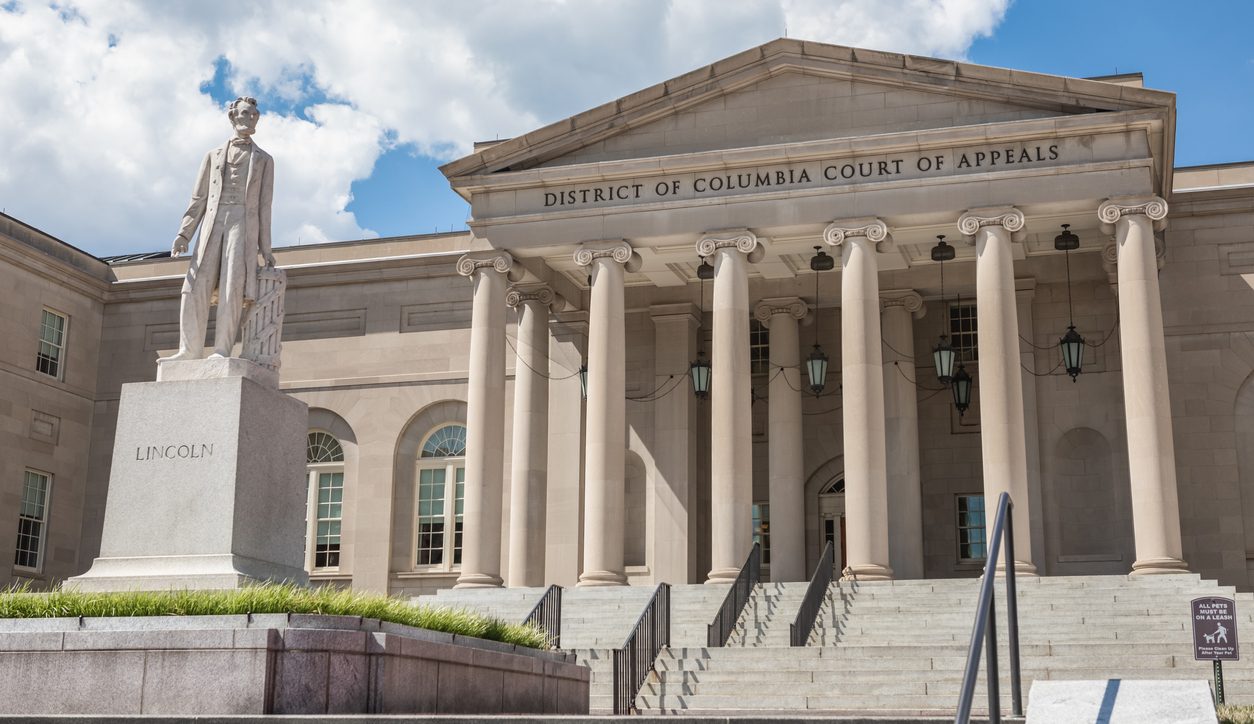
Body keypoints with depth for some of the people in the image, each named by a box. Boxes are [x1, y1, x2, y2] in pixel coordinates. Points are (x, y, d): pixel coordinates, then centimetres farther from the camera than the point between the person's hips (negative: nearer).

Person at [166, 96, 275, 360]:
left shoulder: (264, 160, 17)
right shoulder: (213, 156, 21)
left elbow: (264, 204, 10)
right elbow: (199, 199, 15)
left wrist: (265, 247, 1)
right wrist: (184, 234, 1)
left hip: (243, 224, -2)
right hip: (213, 223, 2)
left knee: (232, 286, -18)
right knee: (196, 287, -10)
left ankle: (221, 351, -22)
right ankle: (189, 350, -9)